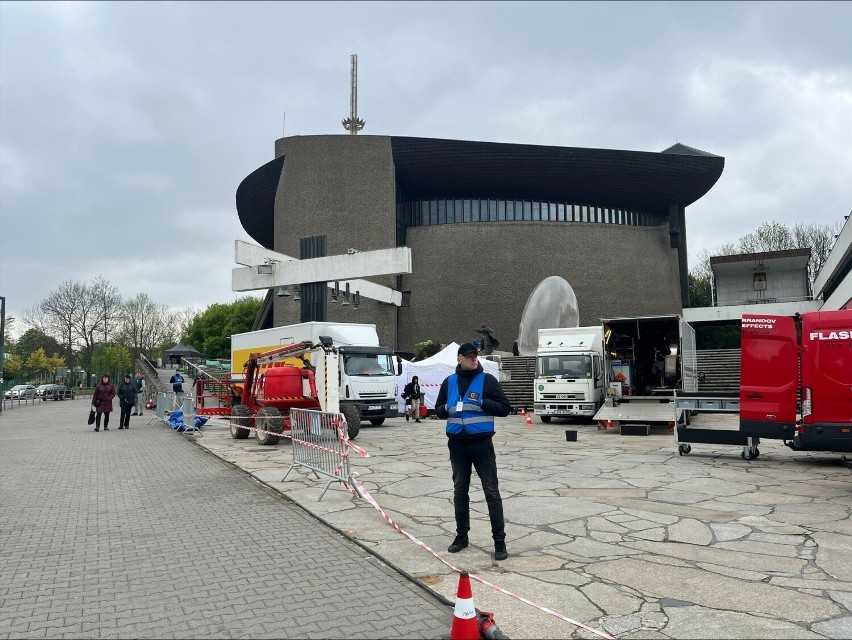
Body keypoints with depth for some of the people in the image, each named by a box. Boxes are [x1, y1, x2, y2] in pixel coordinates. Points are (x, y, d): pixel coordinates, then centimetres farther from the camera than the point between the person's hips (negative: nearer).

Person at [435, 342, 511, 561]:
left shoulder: (487, 380, -3)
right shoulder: (449, 382, 7)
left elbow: (504, 408, -5)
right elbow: (439, 409, 14)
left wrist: (482, 403, -19)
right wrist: (447, 409, -8)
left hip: (481, 443, -4)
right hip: (457, 444, 4)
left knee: (491, 492, -2)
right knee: (460, 491, 13)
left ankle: (499, 541, 5)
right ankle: (461, 535, 26)